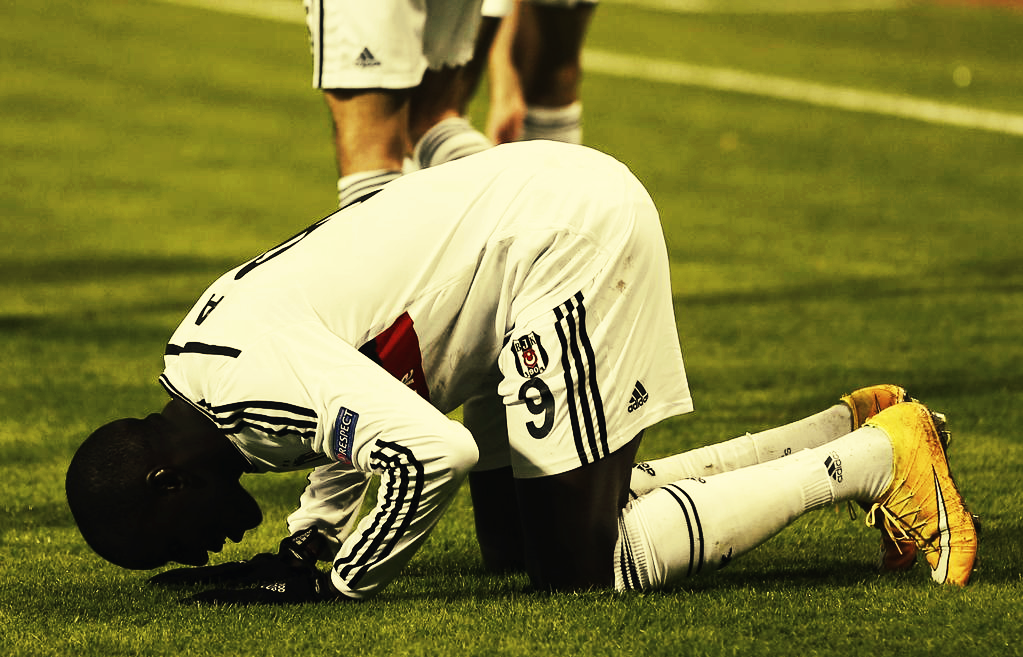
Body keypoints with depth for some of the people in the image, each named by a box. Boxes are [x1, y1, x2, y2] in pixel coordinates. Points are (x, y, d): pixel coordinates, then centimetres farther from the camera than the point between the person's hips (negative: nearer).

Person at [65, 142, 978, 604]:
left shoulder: (242, 376, -22)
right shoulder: (190, 361, 9)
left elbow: (432, 452, -28)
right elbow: (355, 426, 26)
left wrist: (332, 582, -16)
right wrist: (302, 545, 14)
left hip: (571, 234, -10)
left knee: (583, 565, -6)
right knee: (514, 542, 14)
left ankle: (874, 460, -1)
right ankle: (846, 430, 16)